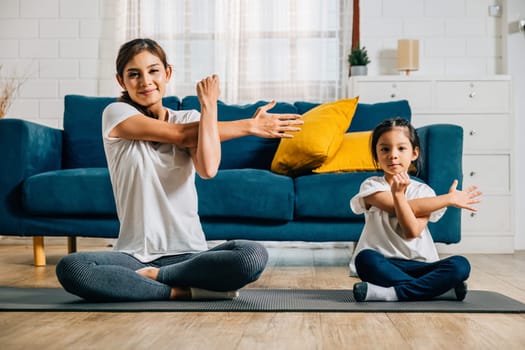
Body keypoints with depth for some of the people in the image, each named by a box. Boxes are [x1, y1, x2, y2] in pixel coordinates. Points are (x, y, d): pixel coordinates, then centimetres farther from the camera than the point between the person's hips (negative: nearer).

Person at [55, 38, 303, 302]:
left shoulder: (191, 119, 10)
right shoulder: (116, 114, 3)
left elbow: (208, 169, -12)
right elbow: (180, 135, -8)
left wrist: (209, 106, -9)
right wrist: (249, 125, -1)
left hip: (189, 254, 2)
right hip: (134, 254, -1)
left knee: (254, 255, -29)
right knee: (69, 268, -31)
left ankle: (154, 277, -11)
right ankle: (184, 291, -20)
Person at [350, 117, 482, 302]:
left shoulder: (423, 191, 6)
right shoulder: (371, 186, 1)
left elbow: (413, 231, -12)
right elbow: (398, 208, -15)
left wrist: (398, 194, -25)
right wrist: (450, 199, -8)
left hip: (419, 264, 2)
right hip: (384, 264, -2)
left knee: (460, 265, -23)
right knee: (365, 259, -35)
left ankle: (391, 293, -30)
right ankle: (441, 288, -30)